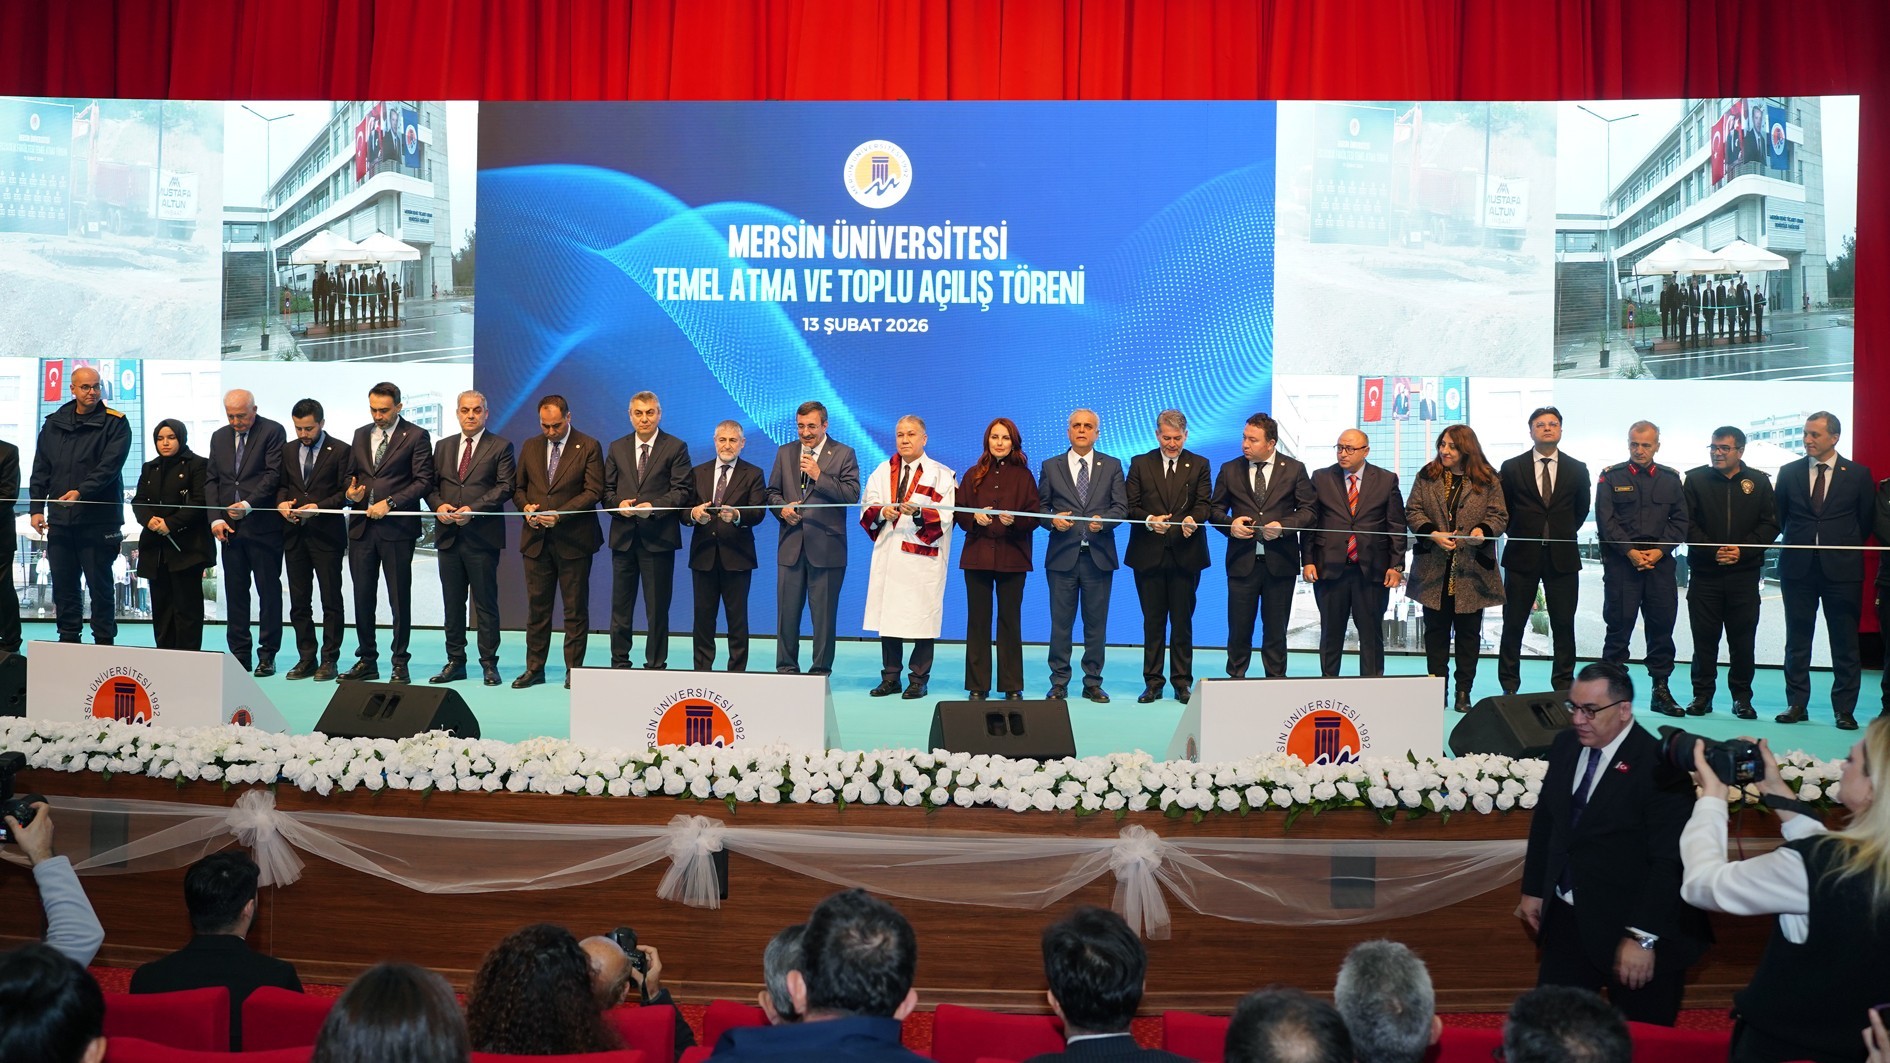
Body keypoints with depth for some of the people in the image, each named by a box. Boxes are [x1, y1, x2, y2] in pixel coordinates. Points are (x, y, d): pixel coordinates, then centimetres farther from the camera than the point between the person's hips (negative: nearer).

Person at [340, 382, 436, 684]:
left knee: (400, 598, 0)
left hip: (397, 527, -5)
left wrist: (390, 503, -15)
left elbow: (423, 480, -7)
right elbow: (353, 473, 23)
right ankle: (366, 660, 17)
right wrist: (351, 491, 0)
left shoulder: (416, 436, -2)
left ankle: (400, 662, 8)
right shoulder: (361, 435, 16)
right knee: (362, 597, 8)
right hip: (361, 526, 5)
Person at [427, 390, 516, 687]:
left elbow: (505, 487, -7)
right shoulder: (443, 446, 16)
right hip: (448, 535, 5)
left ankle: (489, 663, 7)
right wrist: (438, 505, -7)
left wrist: (473, 509, -17)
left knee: (486, 603, 0)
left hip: (482, 537, -4)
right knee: (452, 603, 9)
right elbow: (431, 485, 15)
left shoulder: (500, 446, 2)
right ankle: (455, 661, 16)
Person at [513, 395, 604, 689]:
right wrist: (525, 507, -5)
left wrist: (559, 515, -17)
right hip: (536, 538, 4)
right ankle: (534, 668, 15)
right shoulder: (530, 447, 12)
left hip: (574, 540, -4)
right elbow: (518, 487, 17)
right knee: (536, 606, 8)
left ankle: (573, 670, 10)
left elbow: (594, 491, -9)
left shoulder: (588, 447, -2)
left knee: (575, 608, 2)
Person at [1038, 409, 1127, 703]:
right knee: (1060, 623, 2)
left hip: (1098, 556, 1)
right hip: (1062, 555, 0)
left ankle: (1093, 683, 14)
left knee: (1097, 623, 5)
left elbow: (1121, 507, 3)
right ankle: (1059, 683, 10)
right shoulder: (1051, 467, 9)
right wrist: (1053, 519, -13)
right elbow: (1040, 507, 8)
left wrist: (1103, 520, -16)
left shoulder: (1112, 466, 9)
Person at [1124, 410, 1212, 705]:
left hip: (1185, 554, 0)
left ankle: (1182, 682, 12)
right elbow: (1130, 506, 1)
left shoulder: (1199, 465, 8)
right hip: (1148, 555, 0)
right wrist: (1149, 521, -19)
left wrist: (1192, 519, -24)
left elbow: (1203, 504, -2)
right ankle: (1152, 682, 13)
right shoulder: (1140, 464, 7)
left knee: (1182, 620, 4)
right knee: (1153, 621, 6)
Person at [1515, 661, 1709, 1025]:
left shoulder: (1659, 765, -19)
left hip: (1632, 927, -6)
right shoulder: (1565, 745, 2)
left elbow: (1669, 862, -21)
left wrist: (1642, 937, -23)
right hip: (1567, 921, 6)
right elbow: (1544, 819, 13)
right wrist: (1533, 889, 14)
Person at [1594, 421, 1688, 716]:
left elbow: (1679, 520, 9)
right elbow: (1605, 520, -2)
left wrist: (1659, 551, -6)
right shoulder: (1611, 477, 4)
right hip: (1621, 562, -3)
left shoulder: (1670, 479, 13)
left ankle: (1661, 690, 13)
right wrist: (1630, 551, -11)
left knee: (1662, 626, 5)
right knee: (1618, 627, -2)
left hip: (1660, 562, 3)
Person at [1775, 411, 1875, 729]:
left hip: (1841, 568, -1)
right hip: (1798, 568, 2)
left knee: (1845, 643, 2)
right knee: (1797, 640, 6)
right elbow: (1778, 517, 12)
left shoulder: (1857, 474, 2)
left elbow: (1866, 521, 8)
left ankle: (1844, 709, 8)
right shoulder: (1789, 472, 6)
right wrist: (1792, 542, 4)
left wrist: (1846, 545, 4)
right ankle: (1796, 705, 13)